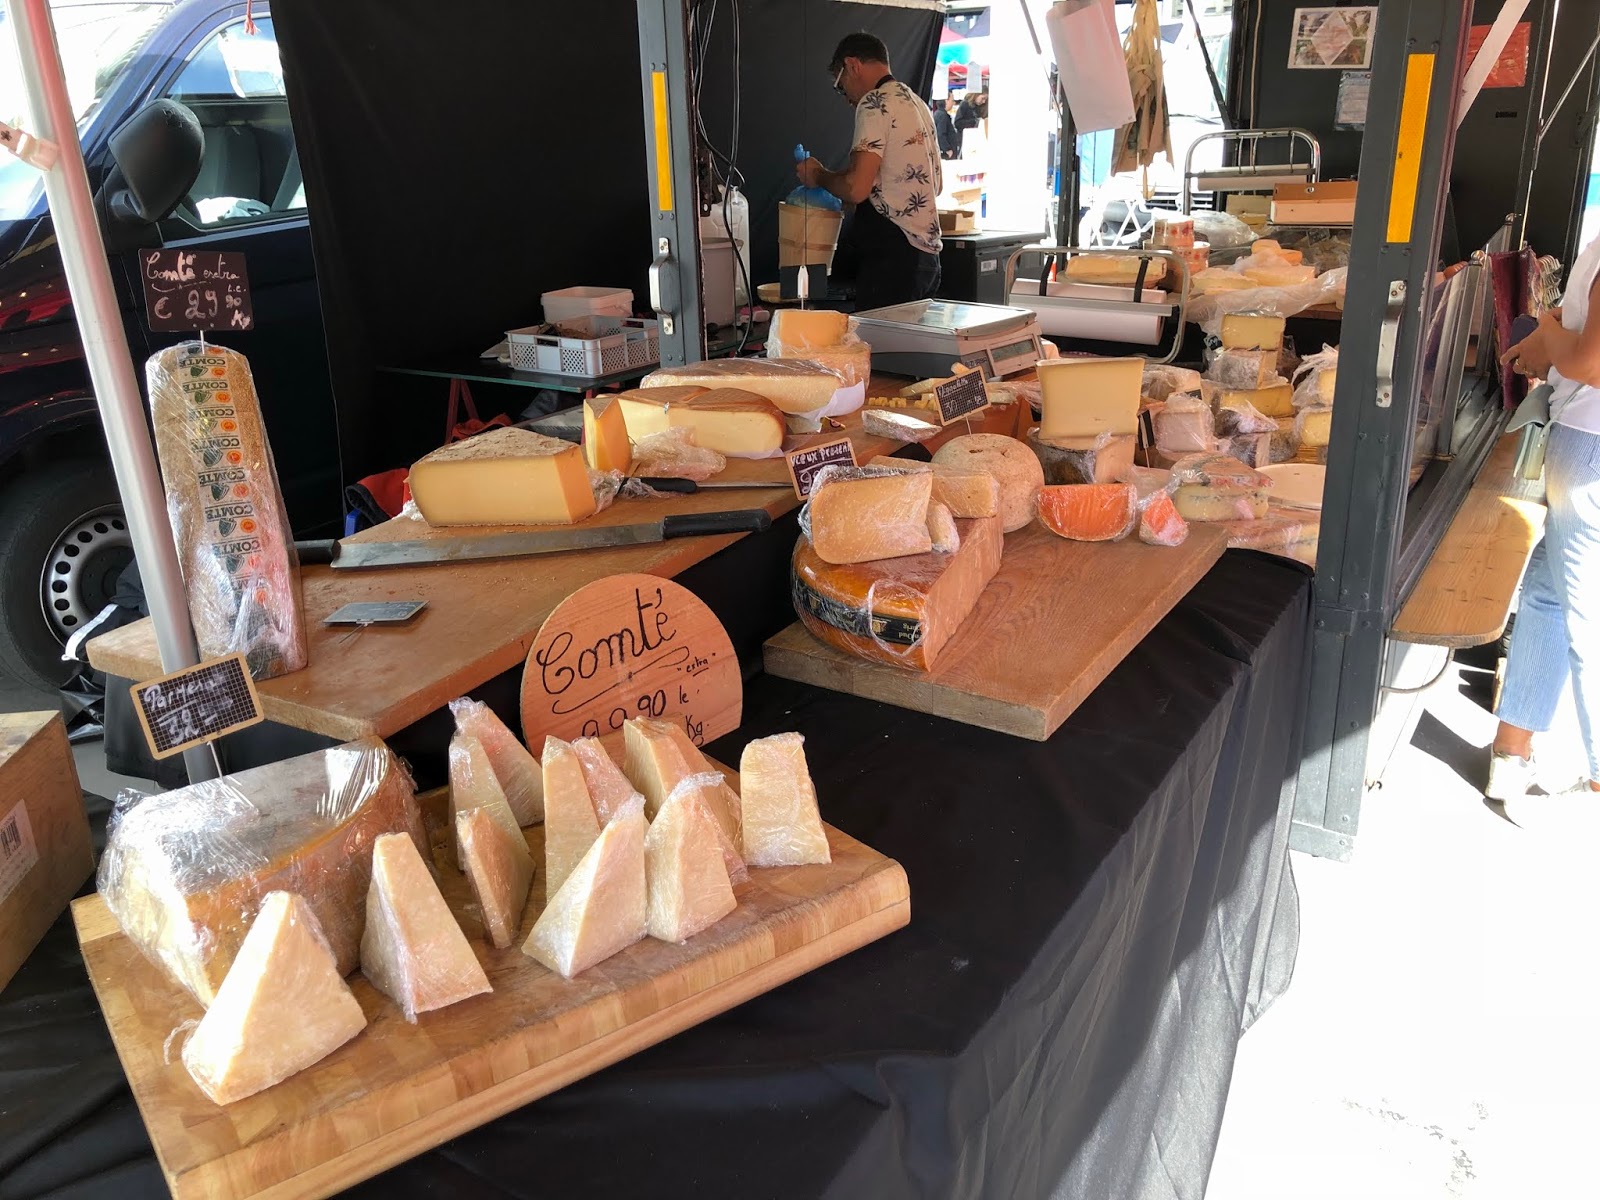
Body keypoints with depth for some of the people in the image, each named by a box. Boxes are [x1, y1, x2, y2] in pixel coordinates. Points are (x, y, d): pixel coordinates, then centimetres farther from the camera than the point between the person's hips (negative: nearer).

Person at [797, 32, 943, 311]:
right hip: (928, 255, 10)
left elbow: (856, 188, -20)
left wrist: (818, 175, 1)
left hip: (892, 256, -10)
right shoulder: (917, 103, 21)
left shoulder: (876, 102, -9)